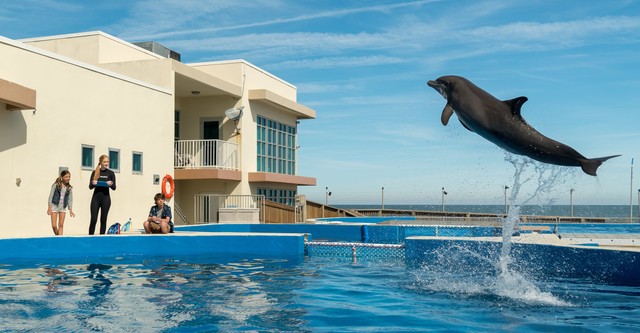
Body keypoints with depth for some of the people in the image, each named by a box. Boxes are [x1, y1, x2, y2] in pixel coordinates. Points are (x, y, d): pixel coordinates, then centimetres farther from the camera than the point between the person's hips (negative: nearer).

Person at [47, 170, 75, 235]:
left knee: (61, 225, -1)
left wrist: (70, 210, 3)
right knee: (54, 226, -4)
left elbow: (70, 199, 7)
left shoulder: (69, 188, 4)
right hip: (54, 206, -2)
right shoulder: (56, 185, -6)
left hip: (63, 207, 3)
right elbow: (51, 196, -4)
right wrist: (49, 207, -8)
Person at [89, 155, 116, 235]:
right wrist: (93, 183, -18)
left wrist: (111, 184, -19)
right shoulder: (95, 172, 4)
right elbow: (90, 186, 3)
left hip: (106, 198, 0)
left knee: (103, 219, 3)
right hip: (96, 198, 0)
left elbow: (114, 188, 2)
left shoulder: (111, 173, 3)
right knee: (93, 219, -3)